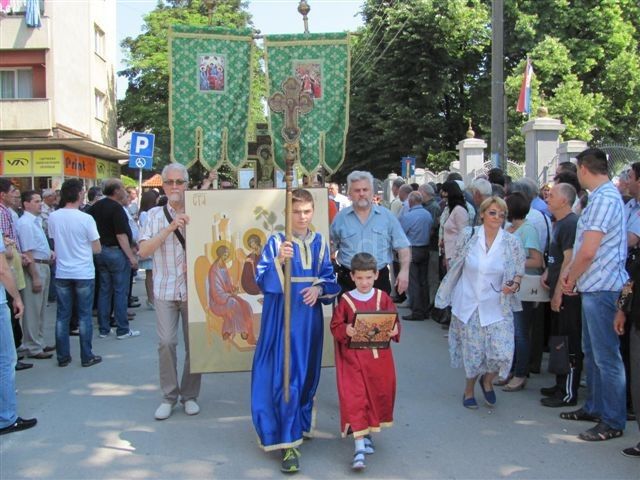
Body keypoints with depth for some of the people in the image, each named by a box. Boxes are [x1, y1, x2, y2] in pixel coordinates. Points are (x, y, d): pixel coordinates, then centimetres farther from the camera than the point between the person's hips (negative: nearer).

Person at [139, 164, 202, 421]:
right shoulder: (155, 215, 4)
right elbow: (144, 251, -5)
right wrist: (169, 229, -15)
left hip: (193, 287, 0)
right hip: (165, 289, 0)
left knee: (194, 343, 6)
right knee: (166, 343, -4)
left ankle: (190, 395, 20)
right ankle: (169, 396, 10)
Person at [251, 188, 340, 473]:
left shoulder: (319, 242, 8)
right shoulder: (275, 242, -5)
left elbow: (330, 278, 11)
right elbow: (262, 279, -14)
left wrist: (319, 289, -10)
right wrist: (279, 260, -30)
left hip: (309, 316, 5)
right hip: (282, 317, -5)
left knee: (307, 372, 15)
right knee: (285, 376, -8)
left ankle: (301, 423, 36)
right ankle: (289, 442, -4)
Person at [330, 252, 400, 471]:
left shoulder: (383, 298, 2)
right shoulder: (346, 300, -3)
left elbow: (394, 321, 6)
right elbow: (335, 326, -1)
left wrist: (394, 331, -15)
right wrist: (346, 331, -21)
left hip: (379, 357, 3)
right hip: (354, 357, -3)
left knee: (379, 394, 12)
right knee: (355, 398, -9)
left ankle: (367, 433, 36)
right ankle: (359, 447, -8)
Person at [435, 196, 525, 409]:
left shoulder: (512, 243, -4)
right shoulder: (468, 236, -3)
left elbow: (519, 272, 4)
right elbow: (455, 266, 7)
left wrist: (514, 285, -18)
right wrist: (450, 296, 9)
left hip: (497, 308, 0)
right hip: (468, 303, 0)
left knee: (502, 353, -11)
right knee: (472, 353, 7)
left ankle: (487, 380, 23)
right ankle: (469, 389, 35)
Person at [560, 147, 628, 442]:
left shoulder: (604, 199, -19)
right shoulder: (603, 197, 13)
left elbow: (588, 251, -23)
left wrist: (571, 279, -7)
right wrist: (570, 272, 6)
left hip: (601, 288, -10)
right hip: (593, 287, 10)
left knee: (606, 357, -2)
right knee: (592, 352, 20)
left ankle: (614, 422, 8)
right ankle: (594, 407, 33)